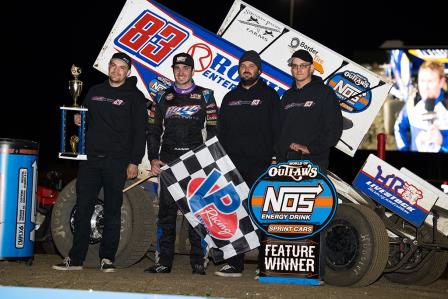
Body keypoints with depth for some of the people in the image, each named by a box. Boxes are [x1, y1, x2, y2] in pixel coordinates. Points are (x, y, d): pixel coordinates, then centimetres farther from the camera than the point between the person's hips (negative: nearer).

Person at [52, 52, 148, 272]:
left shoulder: (134, 96, 2)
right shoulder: (94, 92, 16)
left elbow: (139, 131, -3)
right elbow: (85, 119, 25)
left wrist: (134, 162, -9)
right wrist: (78, 120, 0)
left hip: (117, 162, -4)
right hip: (90, 159, 4)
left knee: (112, 210, 1)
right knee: (83, 208, 2)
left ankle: (107, 258, 7)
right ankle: (75, 258, 7)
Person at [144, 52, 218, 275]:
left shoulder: (204, 96, 8)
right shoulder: (163, 97, 15)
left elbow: (213, 130, 4)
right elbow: (154, 130, 15)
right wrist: (153, 159, 2)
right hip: (168, 160, 2)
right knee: (166, 211, 2)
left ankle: (199, 262, 2)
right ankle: (163, 262, 6)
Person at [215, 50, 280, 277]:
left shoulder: (269, 95, 5)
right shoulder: (230, 97, 18)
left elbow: (276, 129, 0)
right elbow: (221, 131, 19)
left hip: (259, 165, -4)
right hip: (233, 165, 4)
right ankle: (235, 264, 6)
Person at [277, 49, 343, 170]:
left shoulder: (325, 93, 3)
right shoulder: (287, 96, 20)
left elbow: (334, 128, -6)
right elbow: (279, 127, 20)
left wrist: (310, 148, -13)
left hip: (314, 160, -4)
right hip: (287, 160, 5)